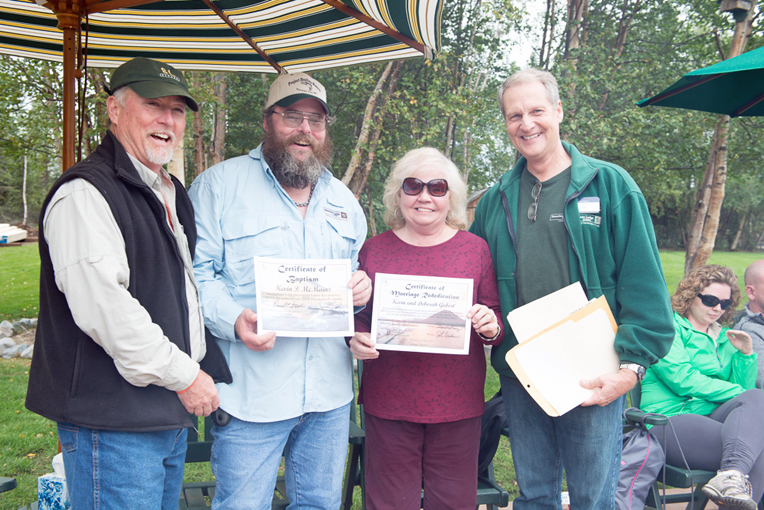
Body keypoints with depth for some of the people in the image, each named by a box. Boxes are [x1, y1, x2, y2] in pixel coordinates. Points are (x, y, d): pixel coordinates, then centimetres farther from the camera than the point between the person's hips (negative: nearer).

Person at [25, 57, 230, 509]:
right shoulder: (84, 193, -15)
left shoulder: (172, 194, 16)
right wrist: (182, 374, -18)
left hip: (171, 412, 9)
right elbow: (103, 308, -24)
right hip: (113, 423, -9)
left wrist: (206, 367, 16)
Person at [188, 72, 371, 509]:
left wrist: (362, 288, 1)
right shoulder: (221, 184, -2)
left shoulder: (343, 199, 16)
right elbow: (195, 272, -7)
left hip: (331, 393, 5)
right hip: (251, 394, -5)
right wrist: (233, 320, -23)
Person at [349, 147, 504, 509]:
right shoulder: (373, 250, 4)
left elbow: (497, 322, 8)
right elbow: (356, 315, 12)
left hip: (457, 405, 0)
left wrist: (491, 328, -14)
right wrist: (356, 339, -9)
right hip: (388, 403, 0)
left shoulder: (475, 249, 3)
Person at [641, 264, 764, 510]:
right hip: (669, 420, -6)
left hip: (710, 419, 6)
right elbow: (682, 380, -10)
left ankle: (731, 476, -41)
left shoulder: (724, 338, 24)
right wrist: (737, 393, -6)